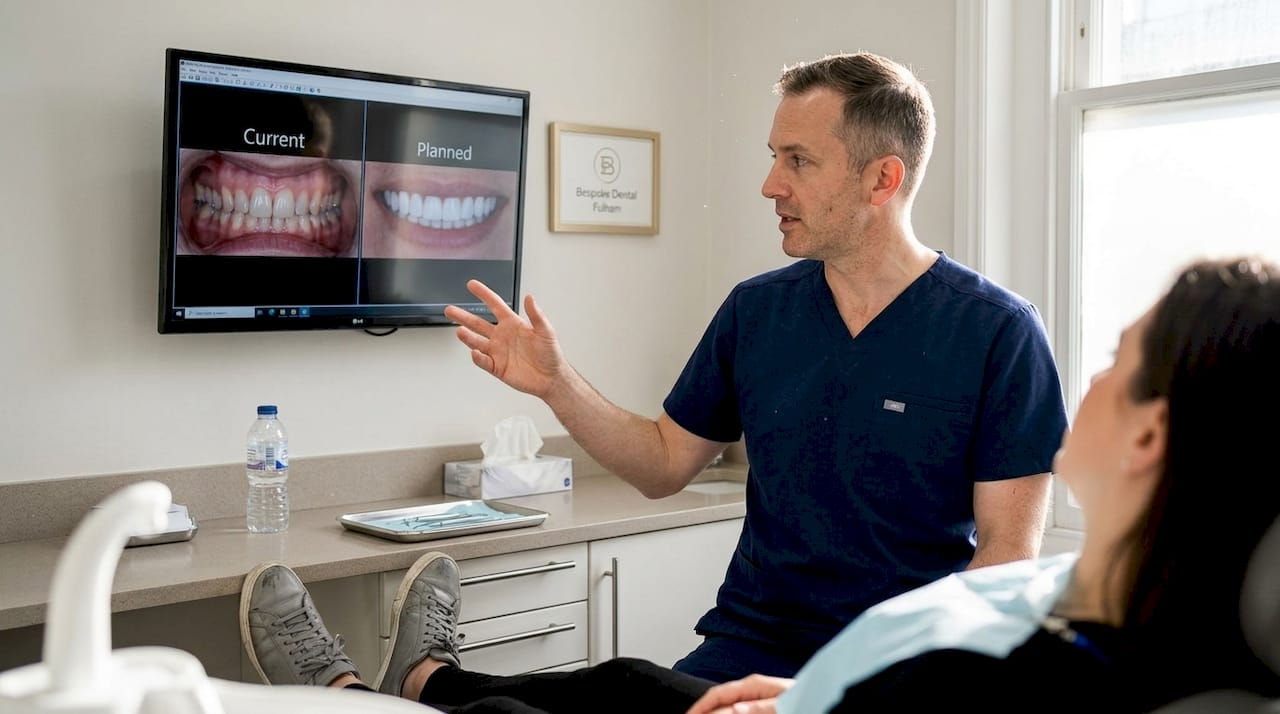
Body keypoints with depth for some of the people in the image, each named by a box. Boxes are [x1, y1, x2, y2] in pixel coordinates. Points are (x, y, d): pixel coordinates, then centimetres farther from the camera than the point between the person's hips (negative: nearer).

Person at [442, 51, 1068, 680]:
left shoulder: (998, 331, -7)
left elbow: (1007, 549, -7)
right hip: (752, 646, 3)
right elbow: (665, 463, 14)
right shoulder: (755, 310, 7)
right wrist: (555, 383, 1)